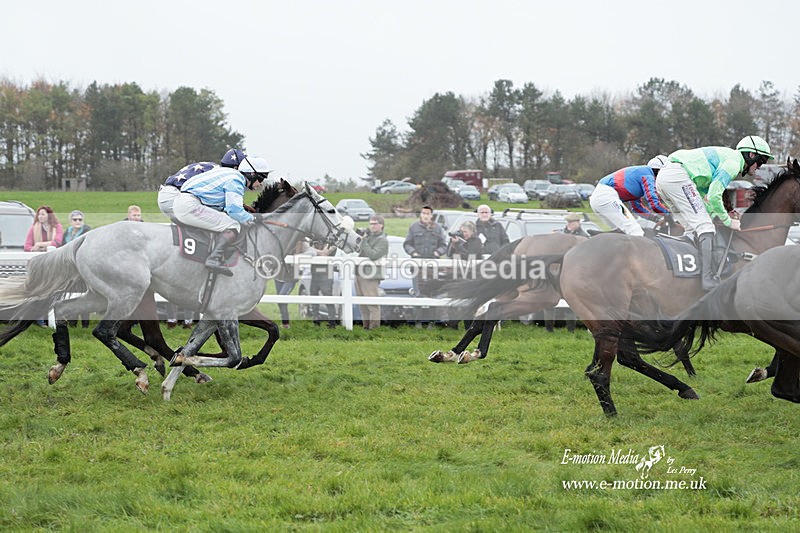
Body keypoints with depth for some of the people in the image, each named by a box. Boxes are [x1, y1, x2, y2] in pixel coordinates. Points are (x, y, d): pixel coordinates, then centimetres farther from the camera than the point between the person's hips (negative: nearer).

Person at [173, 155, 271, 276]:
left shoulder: (231, 174, 23)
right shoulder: (236, 180, -8)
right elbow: (235, 210, -17)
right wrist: (252, 218, -1)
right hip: (190, 206, -11)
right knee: (233, 225, -13)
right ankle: (215, 259, -29)